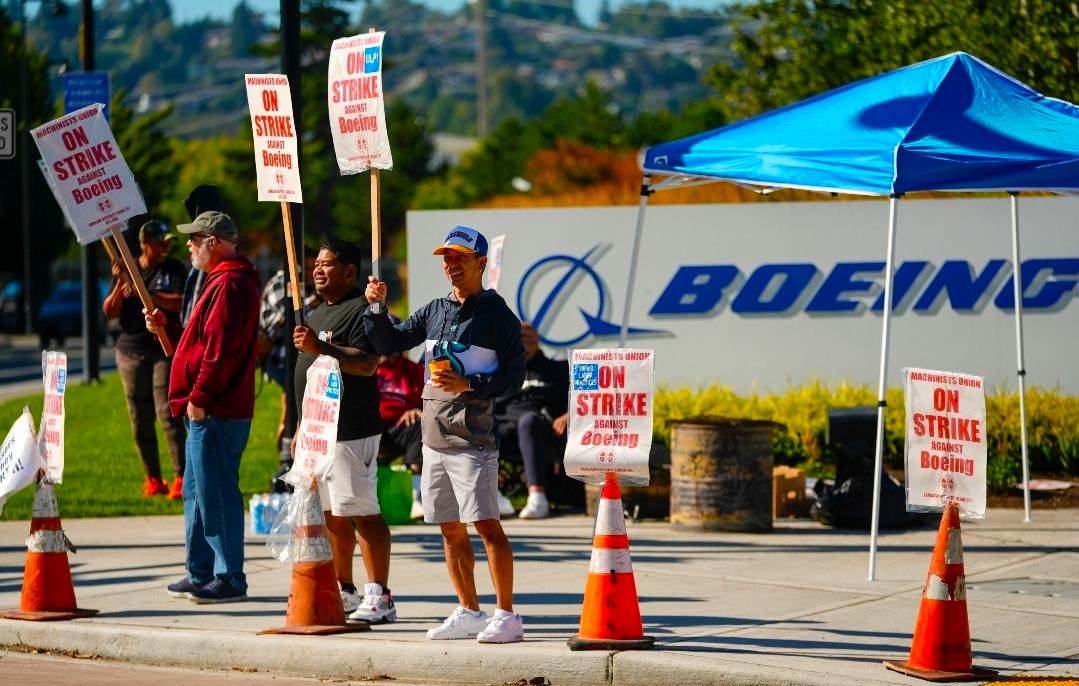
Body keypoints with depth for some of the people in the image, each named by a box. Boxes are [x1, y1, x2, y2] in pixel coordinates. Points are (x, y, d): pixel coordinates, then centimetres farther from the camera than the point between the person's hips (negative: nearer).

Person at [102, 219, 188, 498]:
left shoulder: (174, 270, 2)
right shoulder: (127, 270, 8)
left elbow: (180, 303, -13)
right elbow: (109, 312, 5)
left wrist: (143, 293, -18)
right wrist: (120, 285, -12)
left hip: (166, 351, -3)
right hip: (131, 352, 3)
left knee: (168, 414, -12)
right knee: (140, 420, 5)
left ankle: (180, 477, -13)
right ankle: (152, 479, 12)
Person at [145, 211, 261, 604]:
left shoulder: (229, 285, -16)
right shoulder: (224, 281, 19)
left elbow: (220, 351, -22)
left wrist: (198, 398, -19)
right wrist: (166, 328, 16)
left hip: (215, 412, -11)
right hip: (208, 411, 11)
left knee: (215, 494, -8)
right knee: (197, 493, 16)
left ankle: (230, 579, -5)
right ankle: (201, 574, 21)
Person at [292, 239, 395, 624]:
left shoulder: (361, 309, -10)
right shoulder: (321, 311, 21)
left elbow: (367, 364, -23)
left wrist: (320, 348, -30)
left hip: (350, 431, -10)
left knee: (362, 513, -10)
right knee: (331, 516, 12)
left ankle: (379, 597, -10)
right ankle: (344, 592, 20)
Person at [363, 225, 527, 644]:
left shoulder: (498, 315, -4)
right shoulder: (434, 311, 15)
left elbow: (514, 376, -8)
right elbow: (388, 344, 18)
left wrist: (469, 384, -20)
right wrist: (377, 308, 3)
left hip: (471, 437, -7)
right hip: (433, 435, 7)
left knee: (486, 524, -10)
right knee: (450, 528, 10)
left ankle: (506, 616, -9)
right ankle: (468, 613, 18)